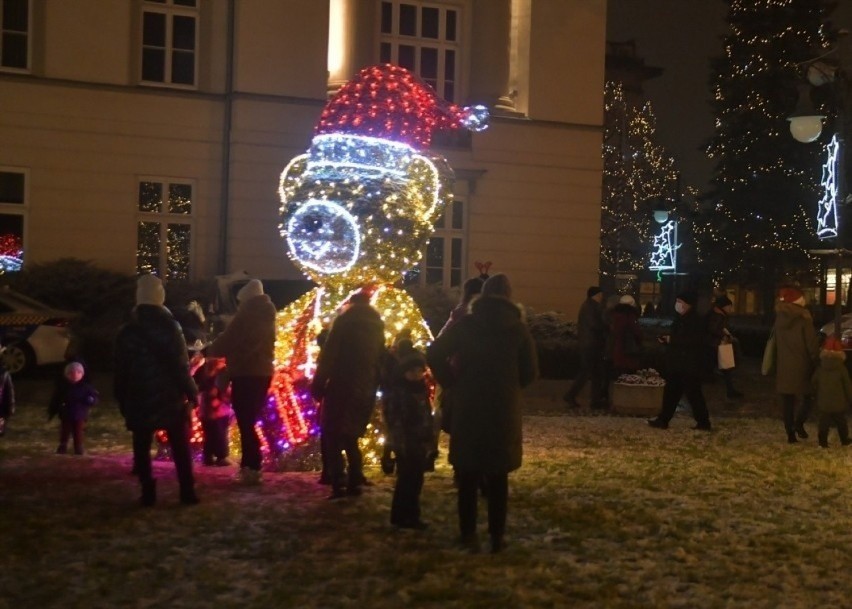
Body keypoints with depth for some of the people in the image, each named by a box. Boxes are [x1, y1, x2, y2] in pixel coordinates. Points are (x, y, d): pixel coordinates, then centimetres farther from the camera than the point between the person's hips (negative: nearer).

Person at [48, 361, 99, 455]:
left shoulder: (86, 386, -5)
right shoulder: (62, 386, -1)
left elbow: (94, 396, -1)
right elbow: (55, 399, 7)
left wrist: (91, 399, -24)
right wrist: (51, 411, 5)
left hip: (80, 415, -1)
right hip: (66, 415, 1)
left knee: (78, 433, 4)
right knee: (64, 432, 9)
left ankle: (79, 449, 14)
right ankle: (62, 447, 22)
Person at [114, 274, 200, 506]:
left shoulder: (127, 331, 1)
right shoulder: (171, 327, -7)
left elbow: (121, 372, 4)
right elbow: (181, 366, -9)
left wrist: (122, 401, 12)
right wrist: (191, 392, 0)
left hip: (140, 400, 1)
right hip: (171, 398, -1)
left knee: (142, 449, 8)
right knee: (180, 448, 6)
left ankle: (148, 493, 3)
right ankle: (187, 492, 3)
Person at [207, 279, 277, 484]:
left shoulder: (246, 315, -13)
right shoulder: (266, 315, 14)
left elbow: (227, 340, -14)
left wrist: (208, 351, 4)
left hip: (245, 374, -9)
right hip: (262, 372, 9)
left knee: (245, 423, -5)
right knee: (249, 422, 16)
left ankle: (253, 468, -7)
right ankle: (248, 465, 21)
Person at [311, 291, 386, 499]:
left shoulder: (344, 321, -5)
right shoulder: (377, 326, 14)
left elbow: (328, 355, -10)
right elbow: (380, 359, 14)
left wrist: (318, 384, -8)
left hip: (341, 387, -6)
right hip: (365, 390, 6)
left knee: (332, 435, -1)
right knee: (350, 437, 17)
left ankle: (339, 484, -11)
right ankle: (355, 482, 11)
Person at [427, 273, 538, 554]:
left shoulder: (465, 325, -2)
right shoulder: (518, 328, -1)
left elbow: (434, 355, -5)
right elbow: (530, 371, 2)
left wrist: (452, 382, 5)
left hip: (467, 408, 0)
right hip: (504, 410, 0)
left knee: (469, 473, 8)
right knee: (498, 475, 8)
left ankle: (468, 534, 7)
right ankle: (497, 535, 9)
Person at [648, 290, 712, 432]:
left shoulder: (695, 320, -15)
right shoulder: (682, 319, 15)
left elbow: (695, 340, -27)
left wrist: (672, 339, -22)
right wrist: (667, 339, 4)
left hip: (690, 365, -10)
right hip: (678, 363, 10)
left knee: (693, 393, -4)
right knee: (671, 392, 11)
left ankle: (703, 422, 6)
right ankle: (663, 420, 16)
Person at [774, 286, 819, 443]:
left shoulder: (779, 319, 4)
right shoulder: (804, 319, -13)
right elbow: (812, 345, -12)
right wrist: (815, 363, 1)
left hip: (783, 367, 5)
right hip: (801, 366, -4)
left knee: (787, 402, 8)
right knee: (808, 397, 10)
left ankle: (790, 433, 8)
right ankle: (799, 423, -9)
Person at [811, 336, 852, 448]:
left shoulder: (820, 369, -2)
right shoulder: (842, 369, -9)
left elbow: (813, 383, 5)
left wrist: (816, 395, 20)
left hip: (823, 402, 1)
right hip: (839, 403, -1)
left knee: (824, 422, 5)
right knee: (841, 422, 14)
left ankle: (823, 441, 0)